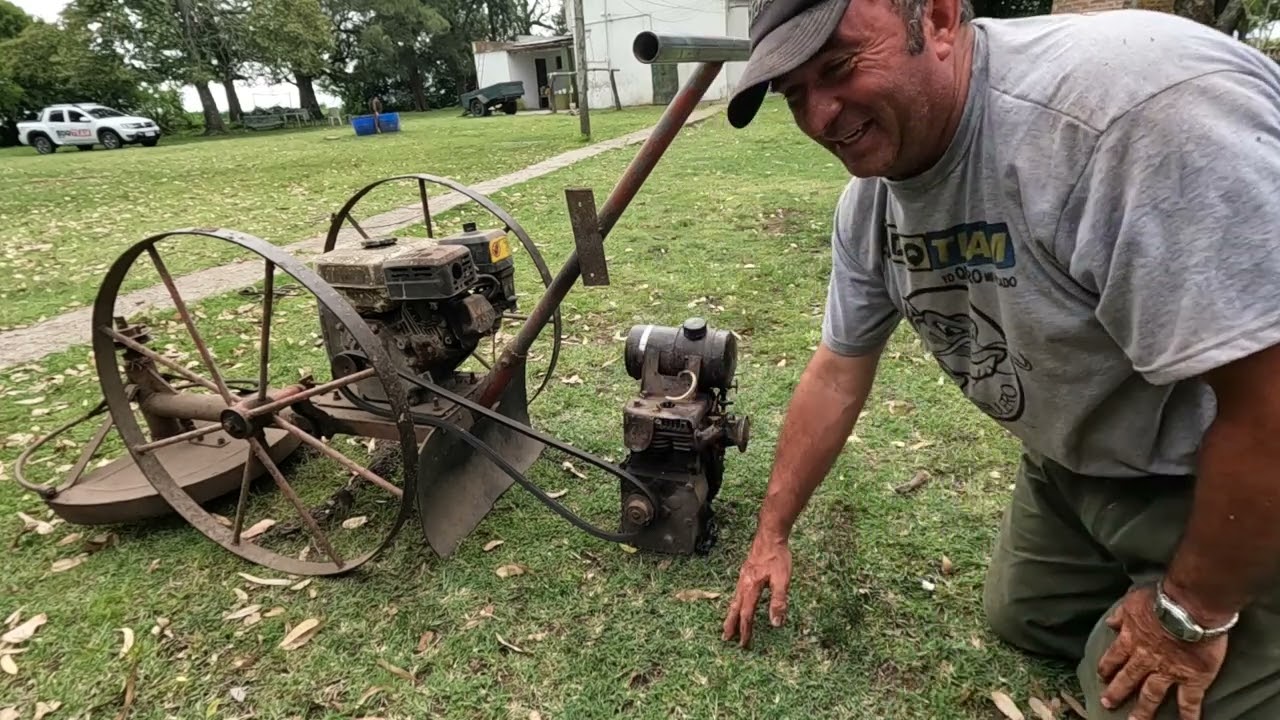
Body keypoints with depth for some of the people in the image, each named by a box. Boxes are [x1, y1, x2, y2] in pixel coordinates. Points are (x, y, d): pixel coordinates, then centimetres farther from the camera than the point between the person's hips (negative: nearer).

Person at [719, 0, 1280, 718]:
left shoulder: (1143, 104, -35)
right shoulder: (870, 198, -8)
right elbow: (837, 372, 0)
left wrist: (1192, 611, -17)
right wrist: (772, 535, 6)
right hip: (1076, 463, 7)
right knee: (1023, 616, 19)